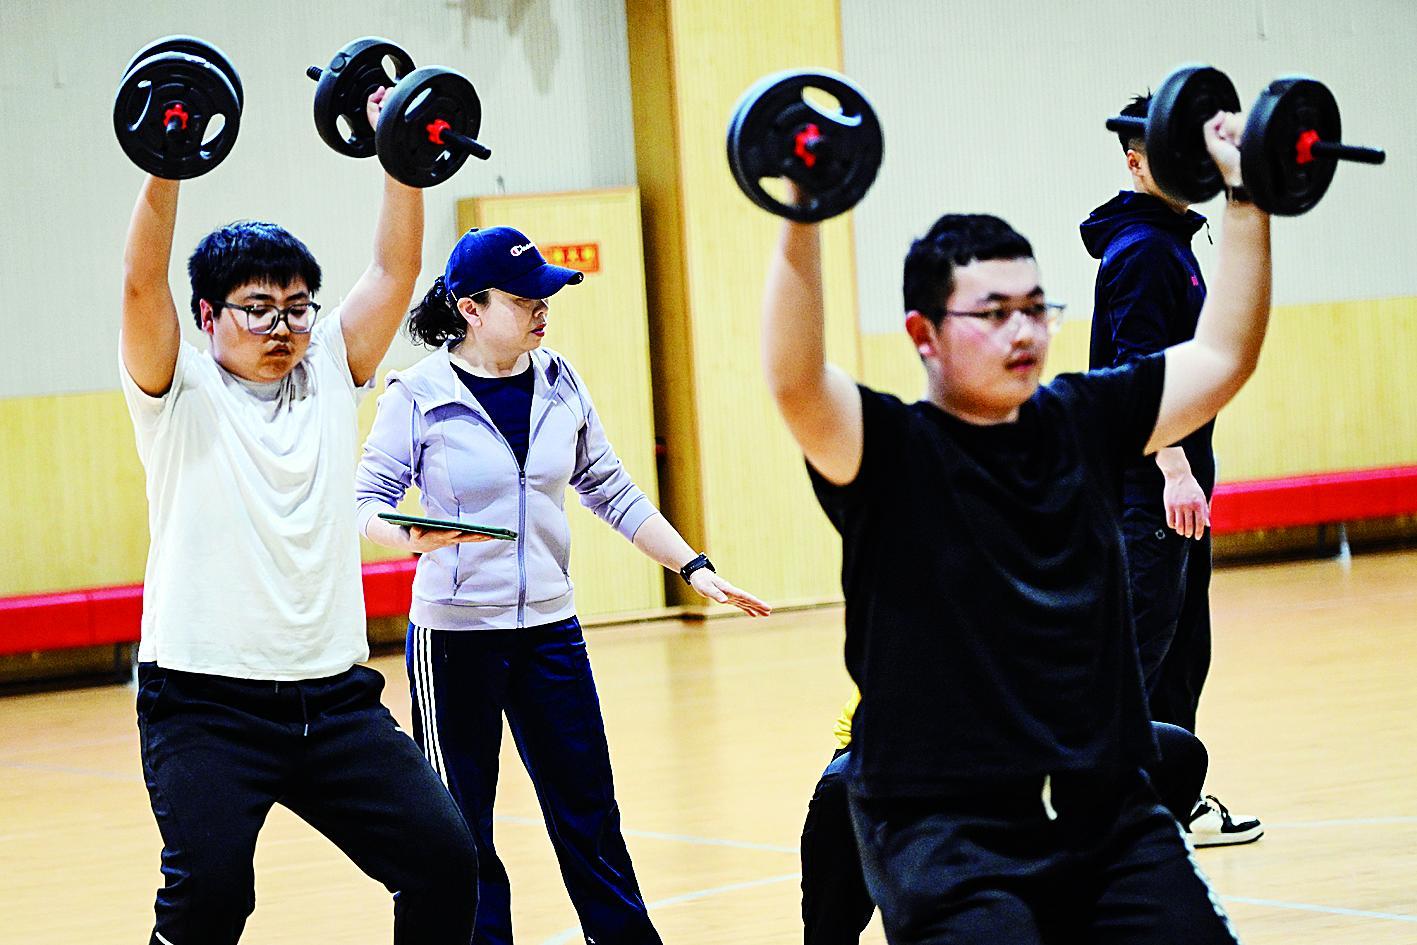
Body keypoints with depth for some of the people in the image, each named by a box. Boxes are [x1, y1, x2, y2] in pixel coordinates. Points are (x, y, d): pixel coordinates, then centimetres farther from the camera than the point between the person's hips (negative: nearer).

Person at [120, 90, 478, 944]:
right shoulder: (180, 393, 1)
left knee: (444, 860, -3)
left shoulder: (330, 376, 12)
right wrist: (167, 168, -23)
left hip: (331, 692, 4)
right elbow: (143, 282, -14)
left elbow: (397, 269, 5)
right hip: (207, 702, -4)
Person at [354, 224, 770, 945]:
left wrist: (694, 569, 6)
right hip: (453, 636, -4)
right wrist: (411, 536, -28)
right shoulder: (418, 394, -8)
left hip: (550, 630, 4)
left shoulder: (558, 382, 5)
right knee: (461, 831, 3)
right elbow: (368, 502, -6)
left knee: (589, 816, 8)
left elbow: (611, 492, 11)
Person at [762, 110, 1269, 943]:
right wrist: (804, 216, -34)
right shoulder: (889, 451, -5)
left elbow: (1222, 358, 16)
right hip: (945, 829, -5)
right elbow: (795, 384, -24)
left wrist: (1247, 200, 11)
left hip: (1107, 815, 5)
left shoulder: (1082, 424, 11)